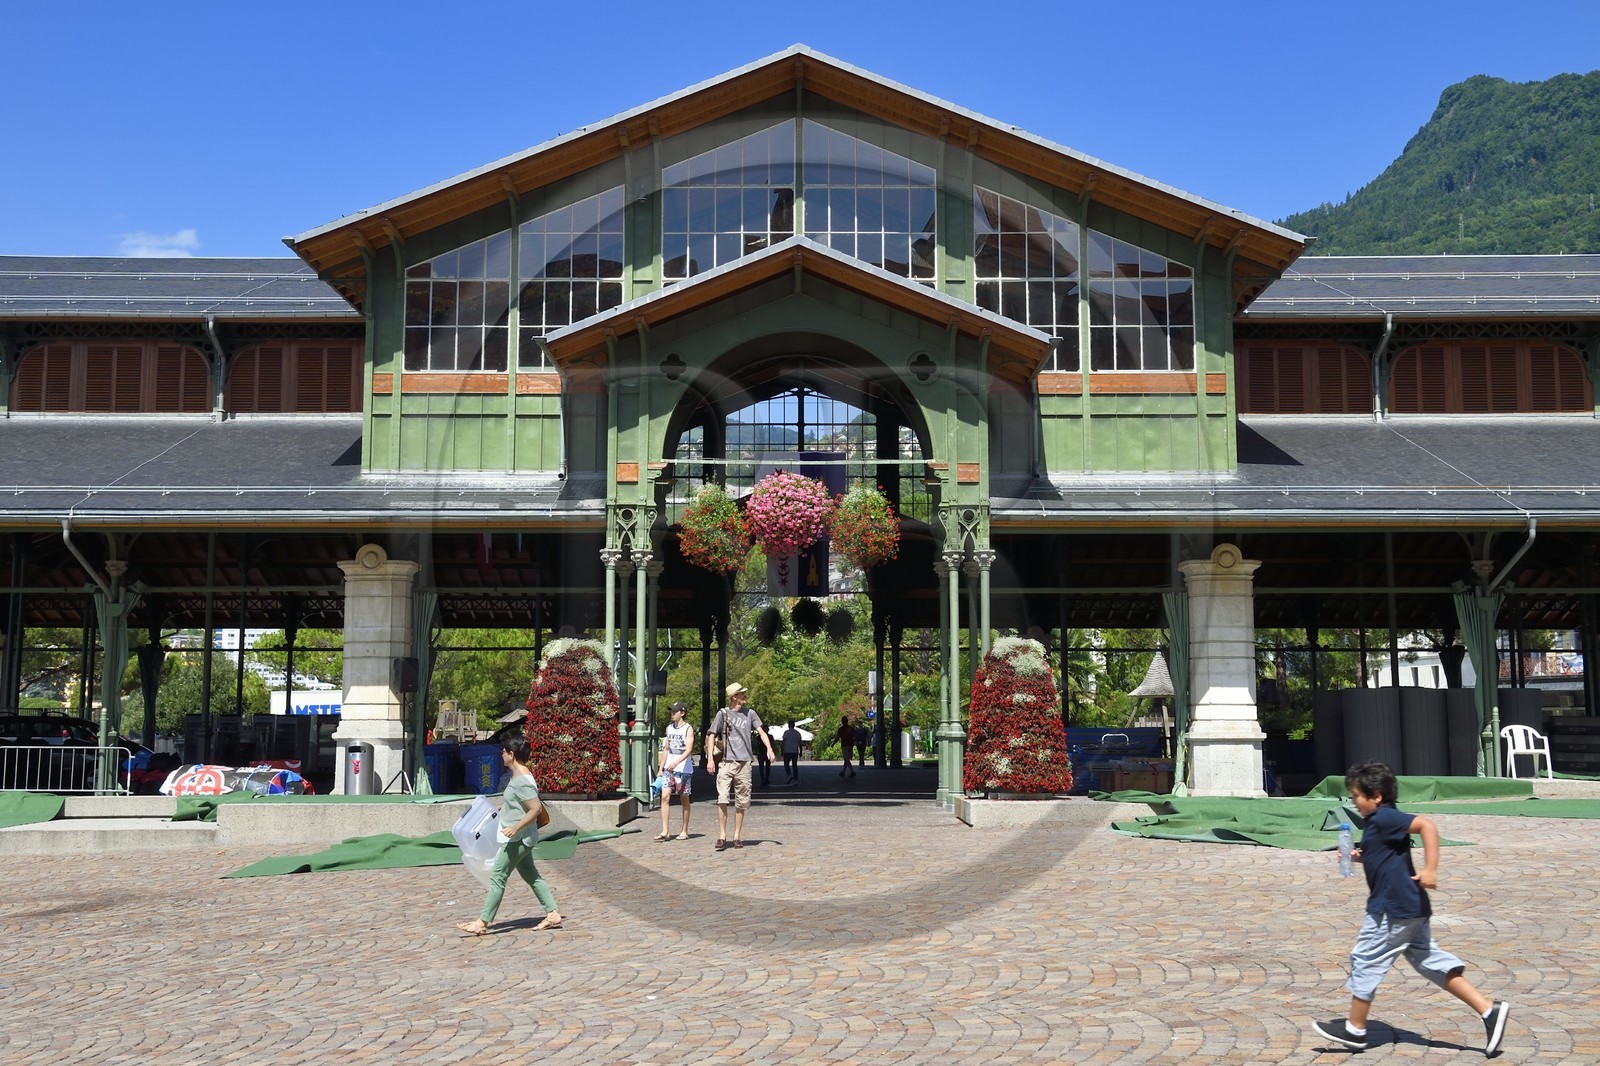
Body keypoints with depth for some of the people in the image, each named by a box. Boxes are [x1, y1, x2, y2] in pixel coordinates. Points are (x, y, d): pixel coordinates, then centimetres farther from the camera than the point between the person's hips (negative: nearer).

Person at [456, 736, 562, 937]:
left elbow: (536, 809, -27)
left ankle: (482, 923, 2)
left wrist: (515, 827, -28)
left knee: (497, 878, -4)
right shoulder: (519, 775, 9)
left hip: (517, 838, -10)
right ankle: (553, 915, 17)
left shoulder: (522, 781, -22)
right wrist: (502, 806, 30)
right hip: (520, 838, 10)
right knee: (530, 875, 15)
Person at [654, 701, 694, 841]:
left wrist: (675, 763, -28)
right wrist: (661, 768, 14)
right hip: (668, 769, 5)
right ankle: (665, 832, -9)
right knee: (665, 797, -8)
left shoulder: (688, 729, -6)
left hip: (684, 768, -5)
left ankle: (685, 831, 14)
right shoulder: (669, 728, 12)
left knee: (684, 799, 4)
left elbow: (688, 750, -15)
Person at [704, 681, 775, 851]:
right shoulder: (723, 713, 3)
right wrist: (710, 759, -2)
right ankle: (722, 836, -7)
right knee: (722, 799, -12)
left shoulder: (750, 714, 9)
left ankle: (737, 836, 16)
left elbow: (761, 732, 7)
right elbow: (711, 735, 6)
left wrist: (769, 749, -11)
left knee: (741, 802, 6)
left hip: (744, 762, 2)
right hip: (726, 762, -2)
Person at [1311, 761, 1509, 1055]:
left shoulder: (1385, 817, -15)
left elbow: (1426, 825, -27)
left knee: (1366, 962, 1)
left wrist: (1430, 869, -30)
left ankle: (1355, 1030, 11)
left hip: (1392, 909, -10)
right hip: (1410, 908, 10)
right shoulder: (1379, 821, 15)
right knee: (1430, 961, 12)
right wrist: (1361, 857, 15)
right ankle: (1489, 1010, 7)